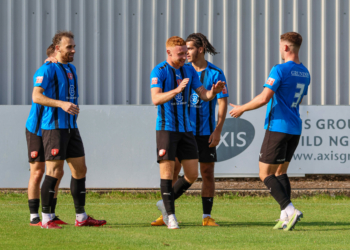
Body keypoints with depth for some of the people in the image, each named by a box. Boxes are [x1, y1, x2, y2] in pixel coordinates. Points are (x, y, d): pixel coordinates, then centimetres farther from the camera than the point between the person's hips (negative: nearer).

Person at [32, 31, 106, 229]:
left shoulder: (71, 69, 17)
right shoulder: (48, 69, -9)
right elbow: (36, 96, -18)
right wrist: (61, 104, -26)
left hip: (71, 127, 9)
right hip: (53, 127, -9)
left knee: (80, 169, 8)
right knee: (55, 171, -9)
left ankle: (81, 217, 15)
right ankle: (46, 218, -3)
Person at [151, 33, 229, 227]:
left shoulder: (215, 73, -3)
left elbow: (222, 103, -3)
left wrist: (217, 131, -10)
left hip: (205, 133, -2)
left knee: (207, 173, 1)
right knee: (172, 171, -2)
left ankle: (207, 216, 9)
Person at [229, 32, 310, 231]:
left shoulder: (280, 70, -15)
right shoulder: (304, 73, 11)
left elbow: (264, 98, -21)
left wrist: (242, 109, -6)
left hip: (278, 127, -8)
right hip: (295, 129, 8)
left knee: (265, 174, -2)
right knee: (280, 172, 17)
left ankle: (290, 210, -16)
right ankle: (285, 217, 8)